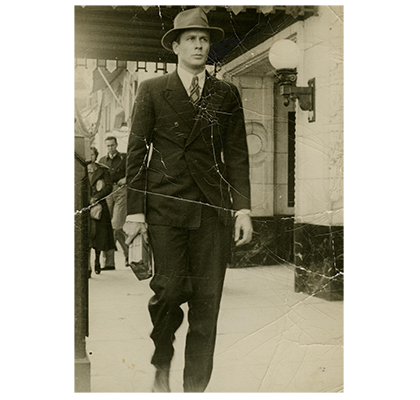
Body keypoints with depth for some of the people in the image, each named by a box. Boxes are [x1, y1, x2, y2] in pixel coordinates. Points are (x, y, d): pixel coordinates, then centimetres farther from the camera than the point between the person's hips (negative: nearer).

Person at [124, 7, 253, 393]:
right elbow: (137, 153, 5)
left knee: (207, 302, 0)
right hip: (165, 206, -1)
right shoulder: (152, 90, 7)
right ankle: (161, 368, 26)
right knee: (169, 291, -3)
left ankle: (196, 389, 13)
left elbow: (237, 154, 10)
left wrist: (243, 209, 1)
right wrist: (135, 212, -2)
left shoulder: (227, 94, 12)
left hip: (213, 209, 2)